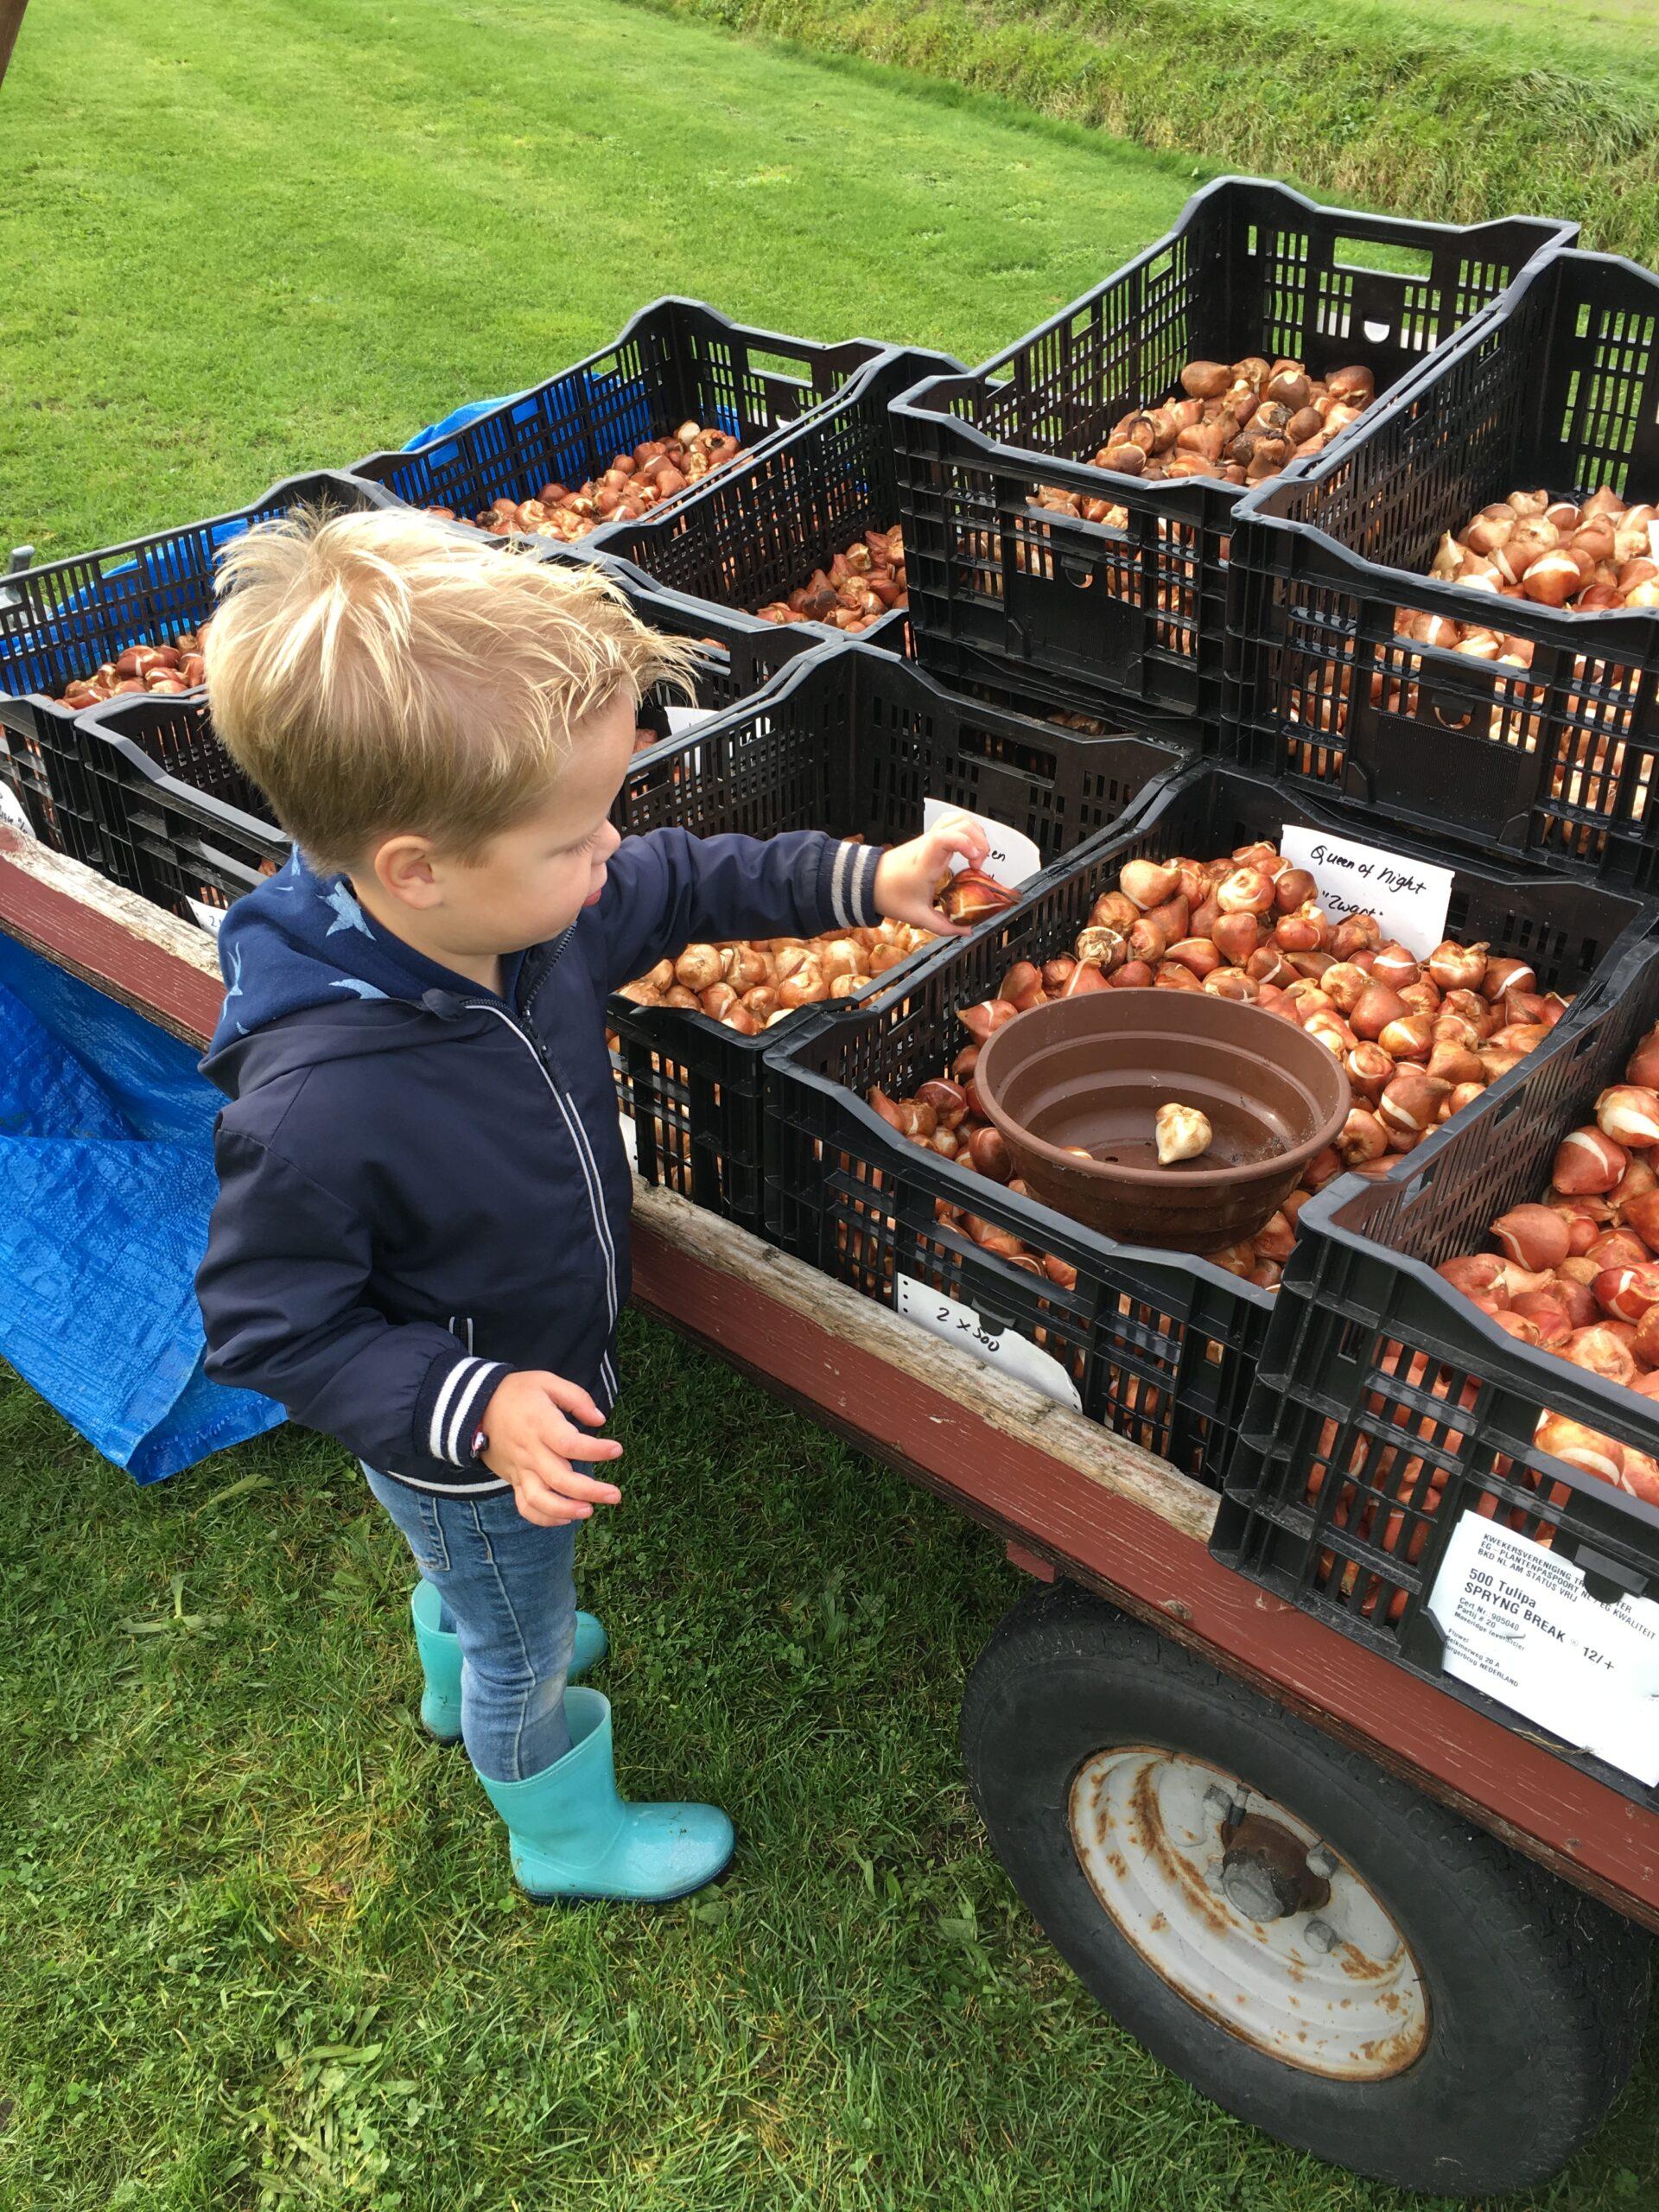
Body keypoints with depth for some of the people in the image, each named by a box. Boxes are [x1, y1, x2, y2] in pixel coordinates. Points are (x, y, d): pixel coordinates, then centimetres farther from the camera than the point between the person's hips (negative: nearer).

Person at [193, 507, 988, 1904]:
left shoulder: (538, 912, -23)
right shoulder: (315, 1108, -44)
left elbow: (680, 885, -3)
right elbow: (267, 1324, -30)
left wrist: (866, 882, -8)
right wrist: (474, 1411, -36)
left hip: (547, 1377, 7)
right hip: (464, 1448, -7)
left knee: (485, 1574, 38)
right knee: (524, 1647, 24)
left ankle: (464, 1678, 71)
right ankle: (564, 1830, 55)